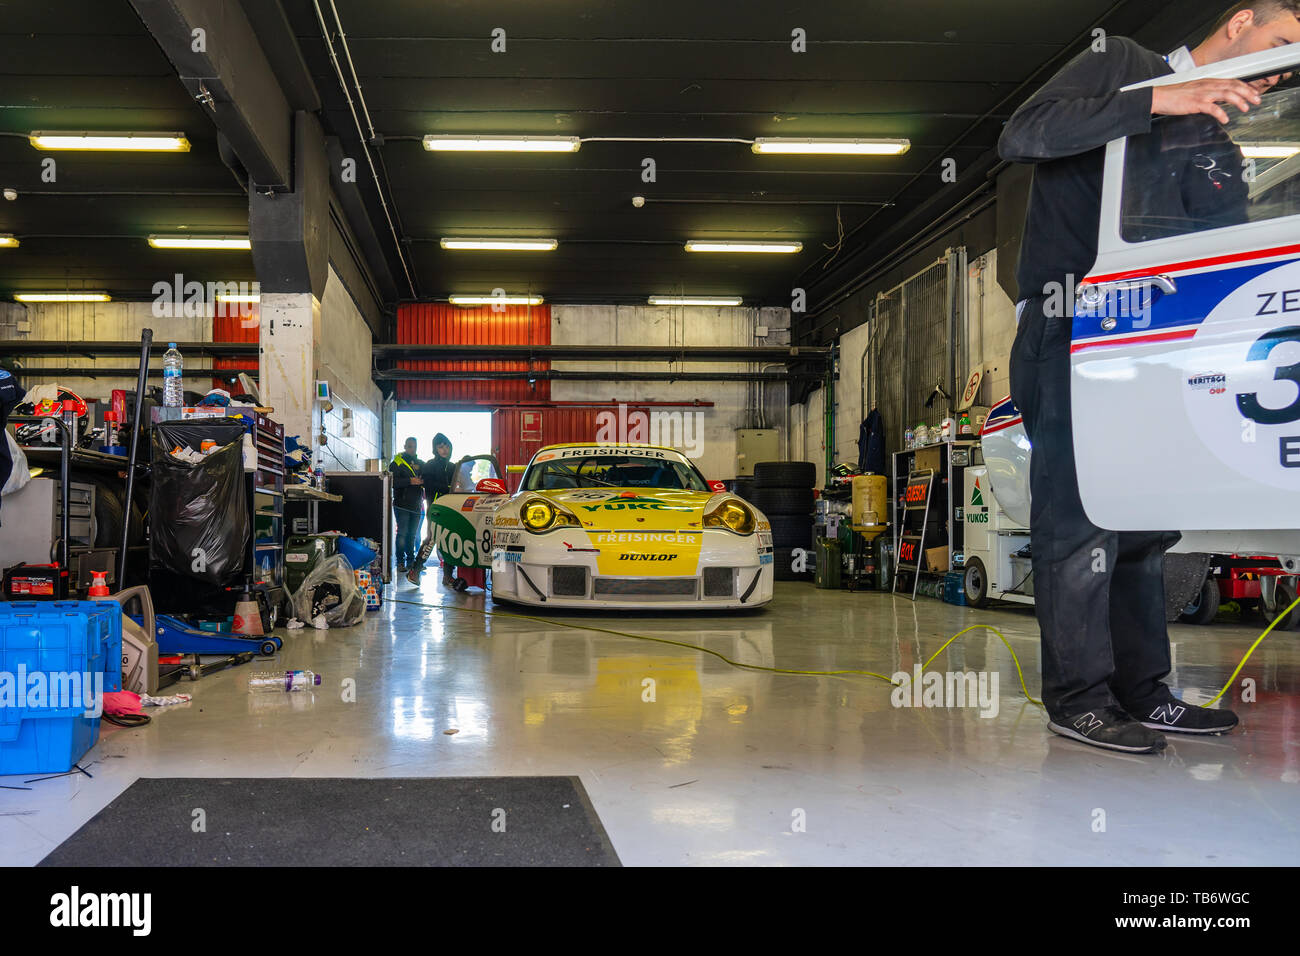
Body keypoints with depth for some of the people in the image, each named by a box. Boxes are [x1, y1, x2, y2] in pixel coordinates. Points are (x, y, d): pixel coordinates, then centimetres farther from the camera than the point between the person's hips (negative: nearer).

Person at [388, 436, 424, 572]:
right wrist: (410, 481, -21)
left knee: (412, 534, 10)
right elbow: (392, 481, -13)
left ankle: (411, 561, 18)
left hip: (417, 504, 5)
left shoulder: (421, 464, 16)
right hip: (402, 504, -5)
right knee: (402, 533, -8)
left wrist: (422, 482, -8)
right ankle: (400, 562, -3)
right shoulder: (397, 462, 0)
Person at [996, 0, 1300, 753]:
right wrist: (1159, 100, -20)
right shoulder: (1122, 65, 2)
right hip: (1068, 330, -8)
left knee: (1145, 518, 8)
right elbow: (1023, 136, -17)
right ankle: (1078, 696, -3)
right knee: (1081, 517, -10)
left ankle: (1141, 691, 15)